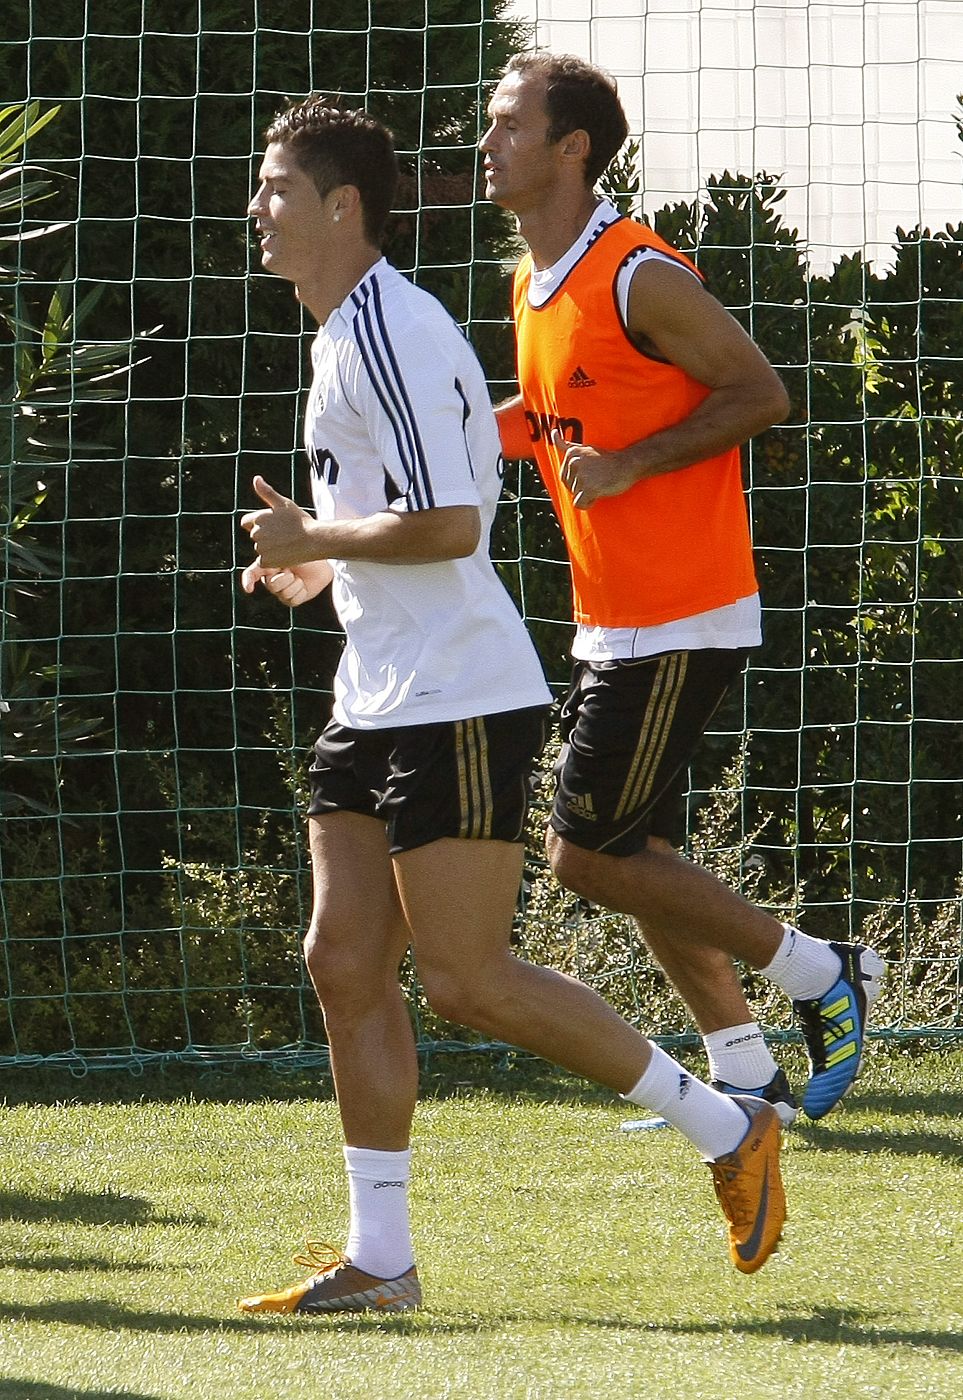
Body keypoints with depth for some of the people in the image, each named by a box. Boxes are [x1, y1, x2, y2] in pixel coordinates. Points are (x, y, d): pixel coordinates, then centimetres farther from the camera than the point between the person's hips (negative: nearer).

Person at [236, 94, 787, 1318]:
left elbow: (448, 525, -24)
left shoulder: (390, 333, -16)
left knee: (463, 978, -8)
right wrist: (324, 566, 14)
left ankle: (726, 1130, 4)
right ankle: (379, 1261, 5)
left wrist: (314, 539, -12)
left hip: (459, 703, -10)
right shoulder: (347, 335, 17)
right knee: (344, 965, 3)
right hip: (378, 702, 10)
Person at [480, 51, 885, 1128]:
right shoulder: (535, 285, 11)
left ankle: (820, 975, 2)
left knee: (587, 854, -9)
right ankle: (745, 1075, 17)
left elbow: (760, 395, -15)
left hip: (680, 623, -9)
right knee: (635, 852, 10)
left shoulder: (639, 277, -17)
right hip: (615, 623, 9)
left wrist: (629, 464, -20)